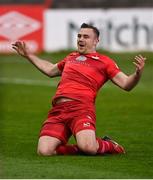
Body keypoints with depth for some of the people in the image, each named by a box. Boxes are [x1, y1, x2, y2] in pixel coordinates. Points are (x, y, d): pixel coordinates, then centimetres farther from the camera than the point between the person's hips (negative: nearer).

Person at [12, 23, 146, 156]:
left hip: (81, 108, -5)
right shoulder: (71, 57, 29)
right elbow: (50, 70, 47)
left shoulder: (104, 61, 13)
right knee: (44, 151, -18)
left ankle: (109, 145, 5)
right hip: (57, 109, 5)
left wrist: (138, 73, -15)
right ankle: (79, 149, 7)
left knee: (87, 147, -32)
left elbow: (126, 84, 6)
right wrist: (28, 55, 50)